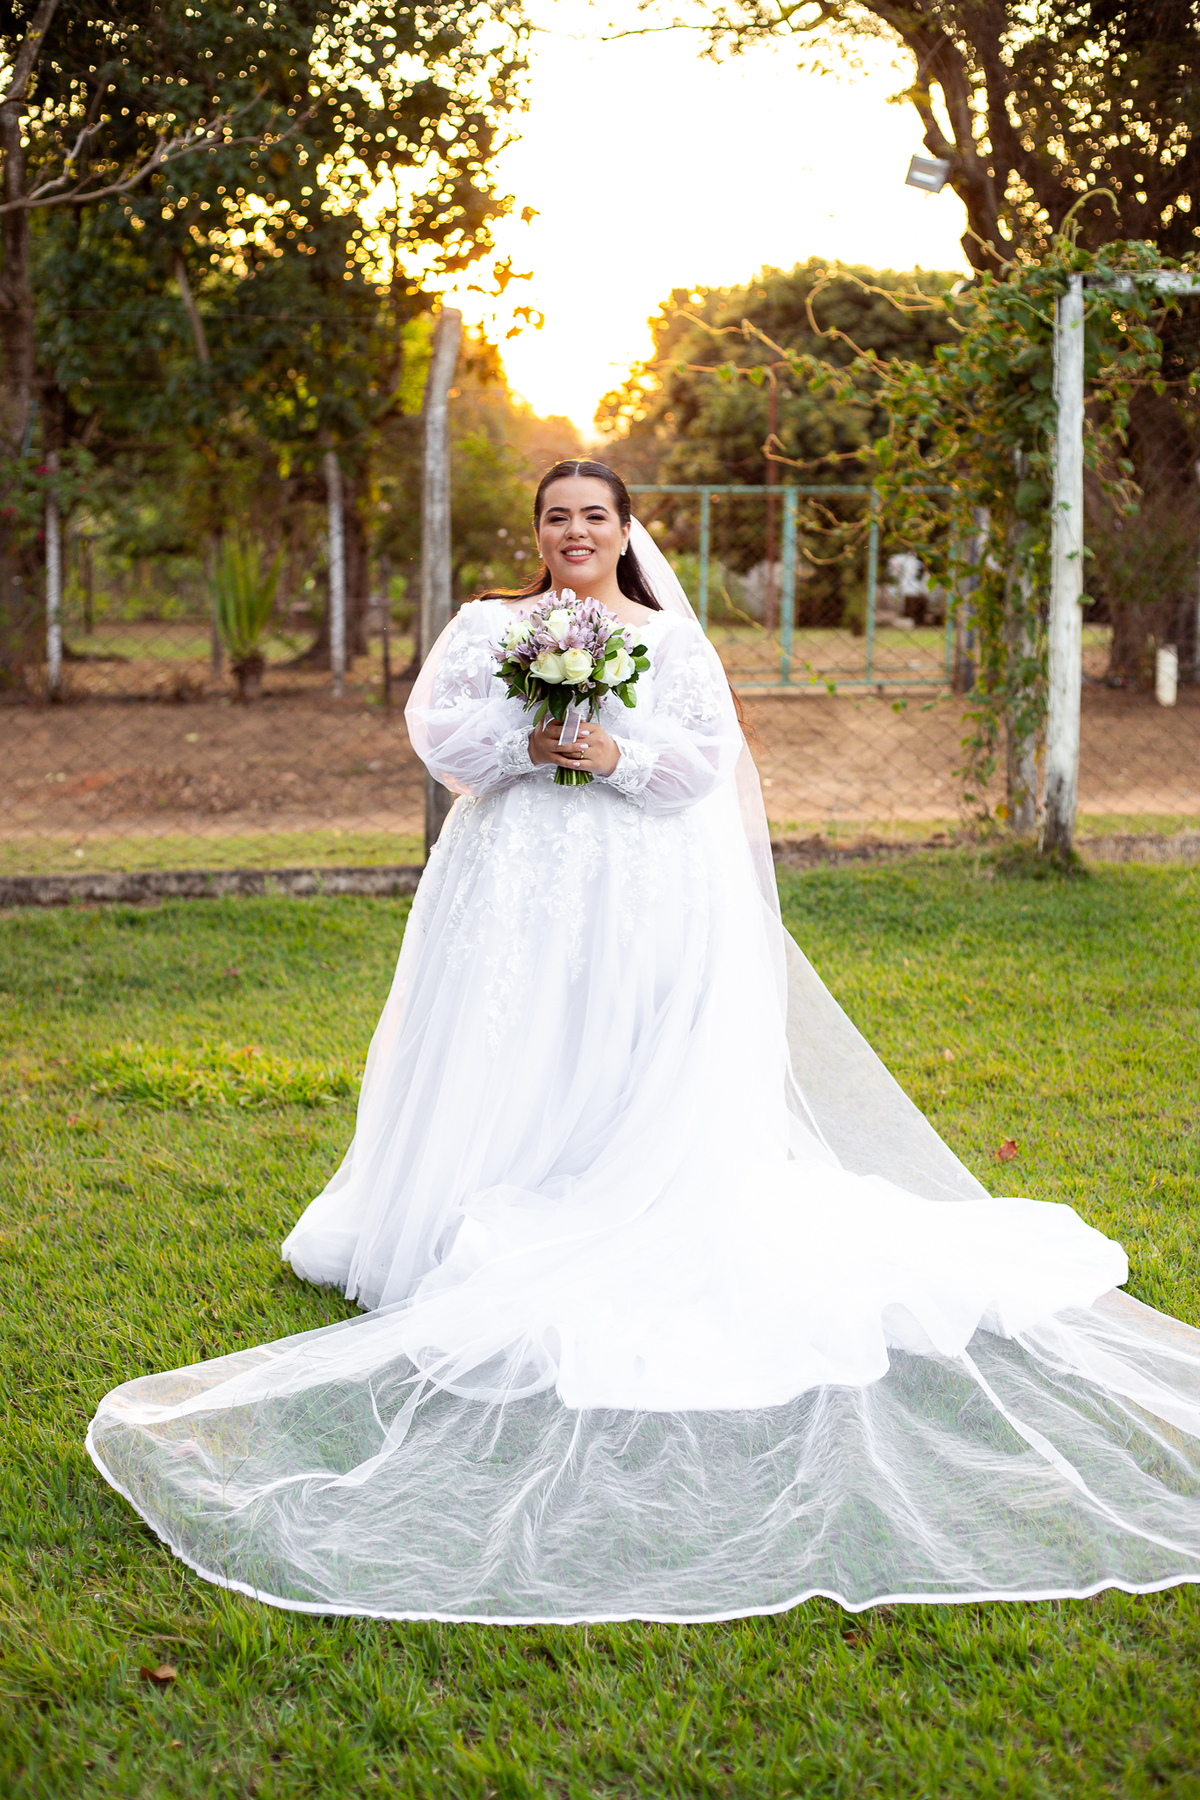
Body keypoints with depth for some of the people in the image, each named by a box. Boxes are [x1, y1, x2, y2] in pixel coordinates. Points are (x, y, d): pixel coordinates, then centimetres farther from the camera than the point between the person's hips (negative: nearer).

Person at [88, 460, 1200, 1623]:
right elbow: (437, 729, -1)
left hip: (646, 892, 0)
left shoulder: (671, 640, 8)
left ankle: (633, 1239, 4)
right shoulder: (489, 628, 9)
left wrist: (621, 756, -17)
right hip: (519, 884, 1)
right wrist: (525, 746, -17)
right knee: (510, 1064, -1)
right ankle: (500, 1231, 6)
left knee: (643, 1078, -1)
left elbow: (709, 754, -1)